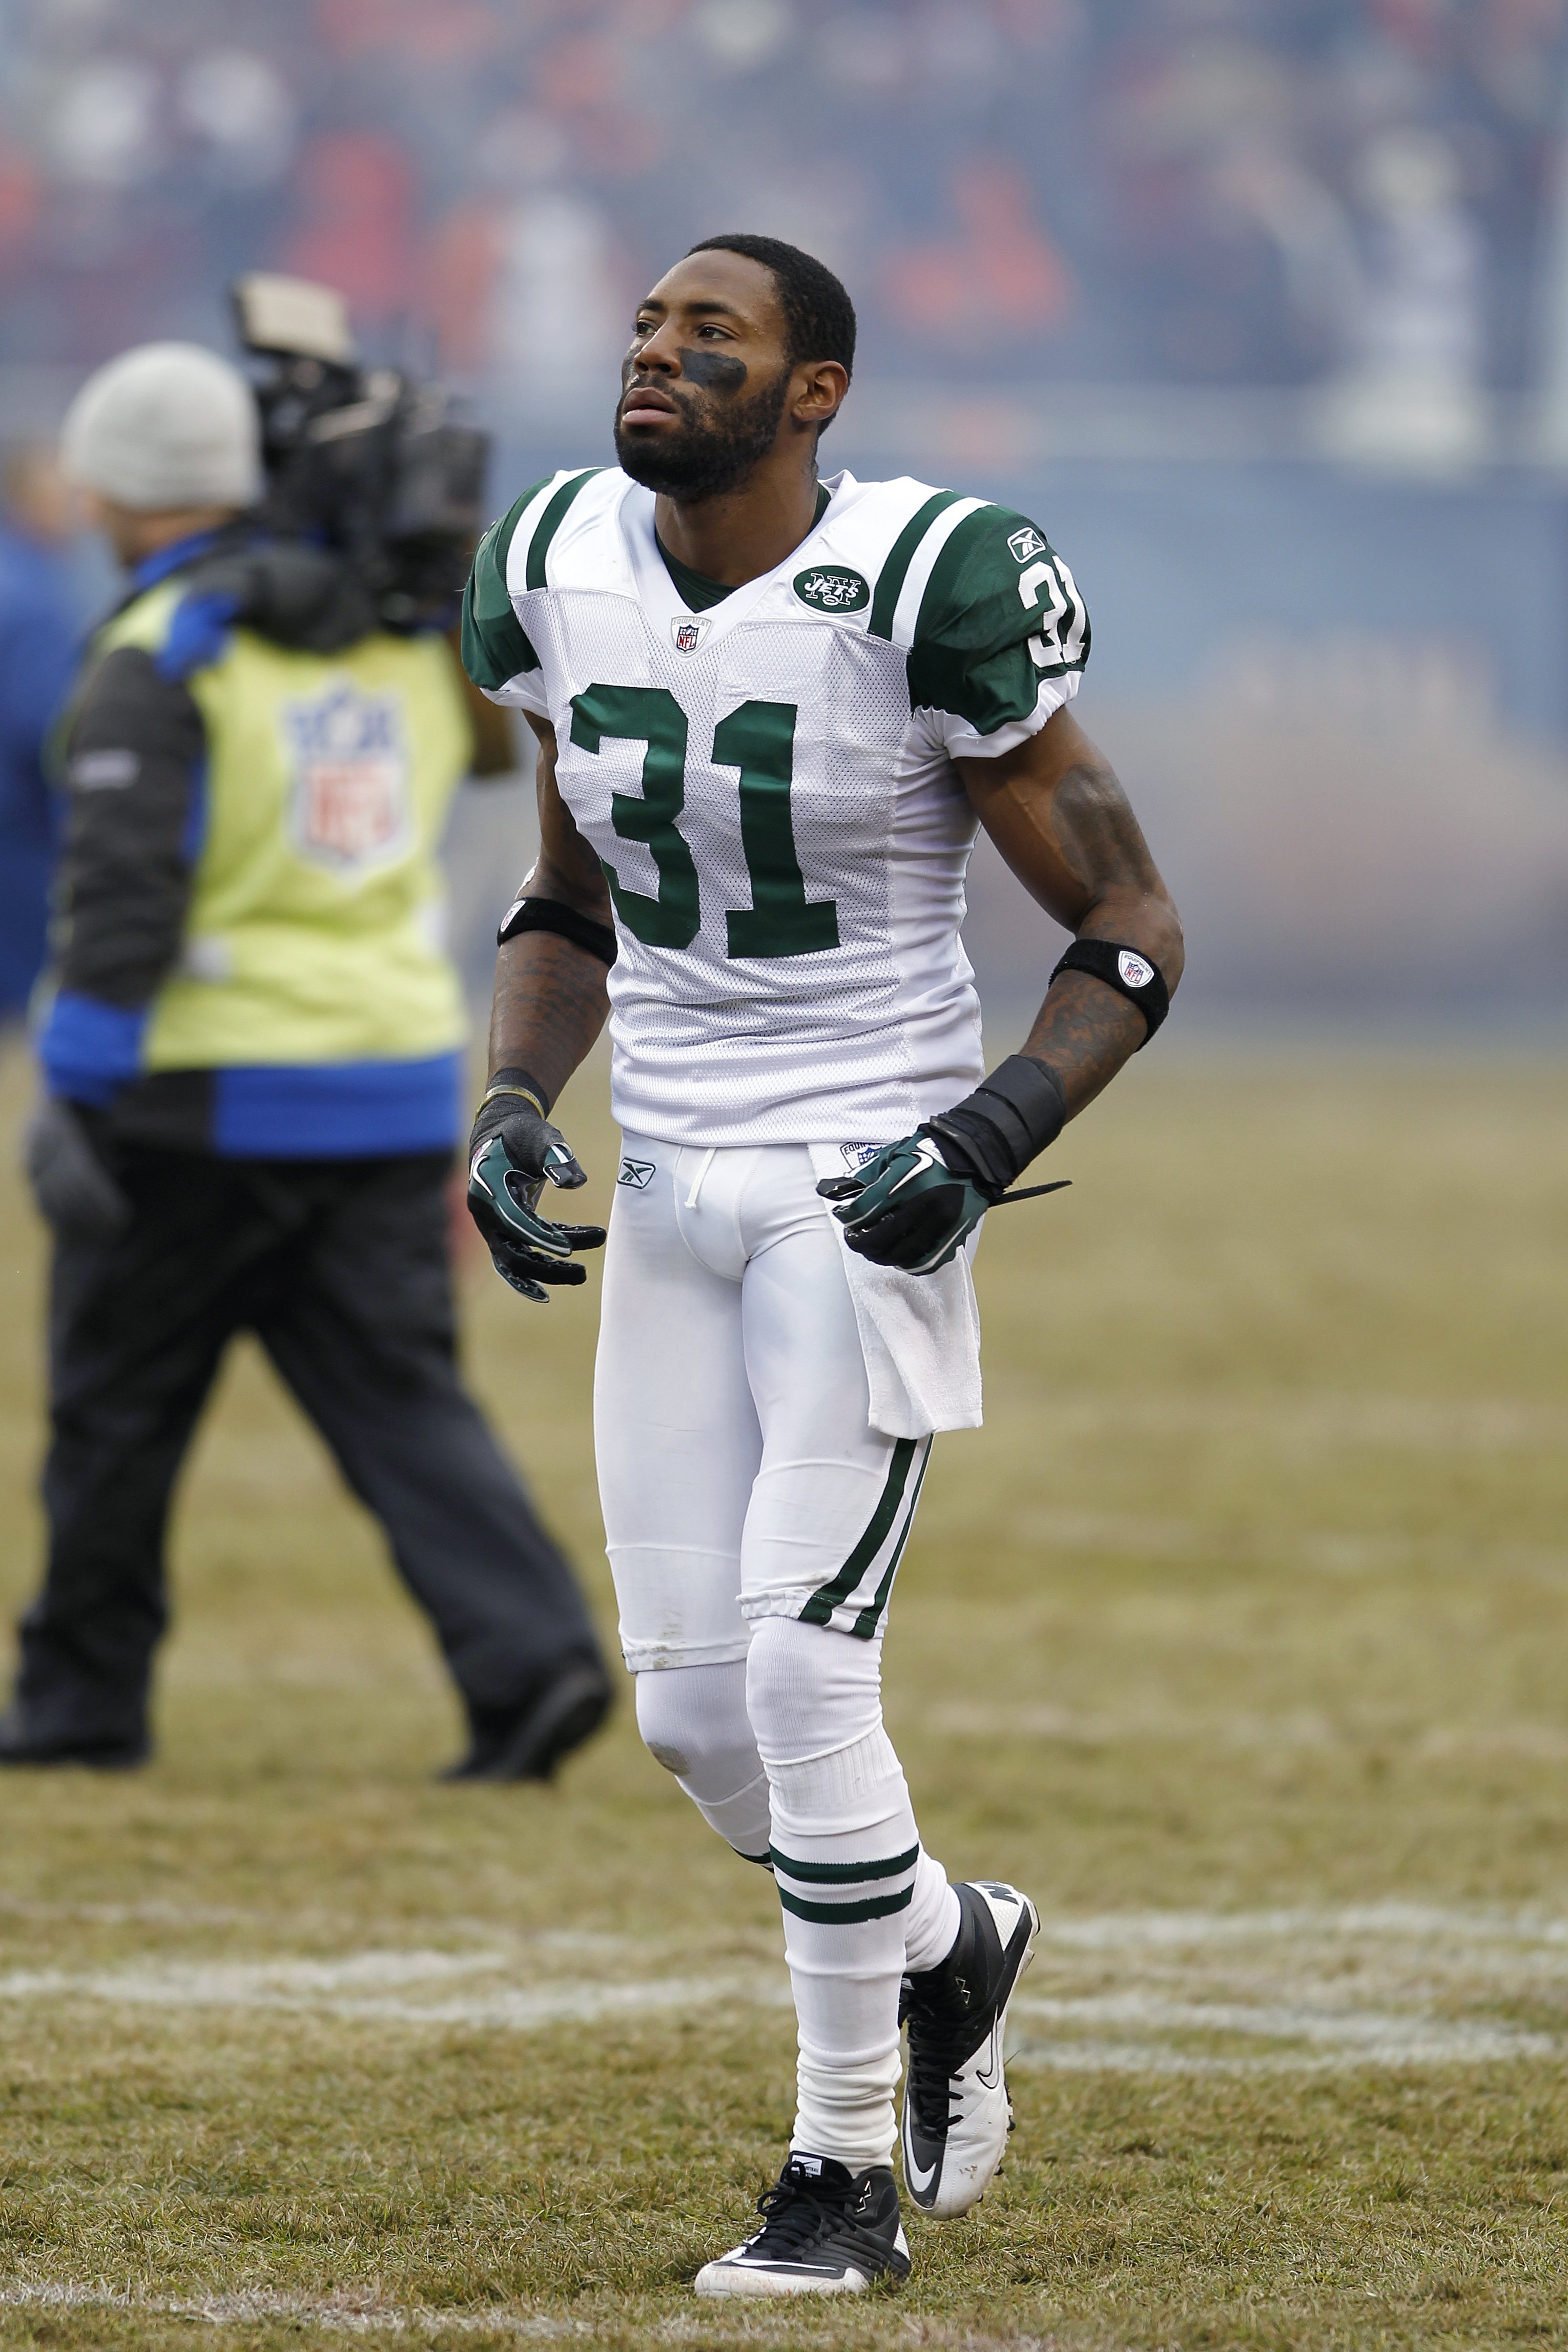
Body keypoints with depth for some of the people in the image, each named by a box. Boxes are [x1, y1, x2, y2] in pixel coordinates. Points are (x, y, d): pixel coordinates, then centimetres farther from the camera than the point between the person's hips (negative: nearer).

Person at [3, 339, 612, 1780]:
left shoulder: (158, 657, -12)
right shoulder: (402, 636, 6)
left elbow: (124, 891, -19)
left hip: (206, 1101, -5)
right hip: (397, 1082, 5)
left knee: (117, 1402, 10)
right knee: (401, 1396, 4)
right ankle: (531, 1653, -13)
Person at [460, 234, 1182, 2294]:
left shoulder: (929, 593, -15)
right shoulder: (564, 573, 3)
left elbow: (1134, 937, -9)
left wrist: (985, 1140, -21)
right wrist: (514, 1109, 2)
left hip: (867, 1206, -6)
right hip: (671, 1201, 6)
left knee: (801, 1667, -14)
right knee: (694, 1712, 4)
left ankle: (848, 2171, 0)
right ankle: (951, 1945, 34)